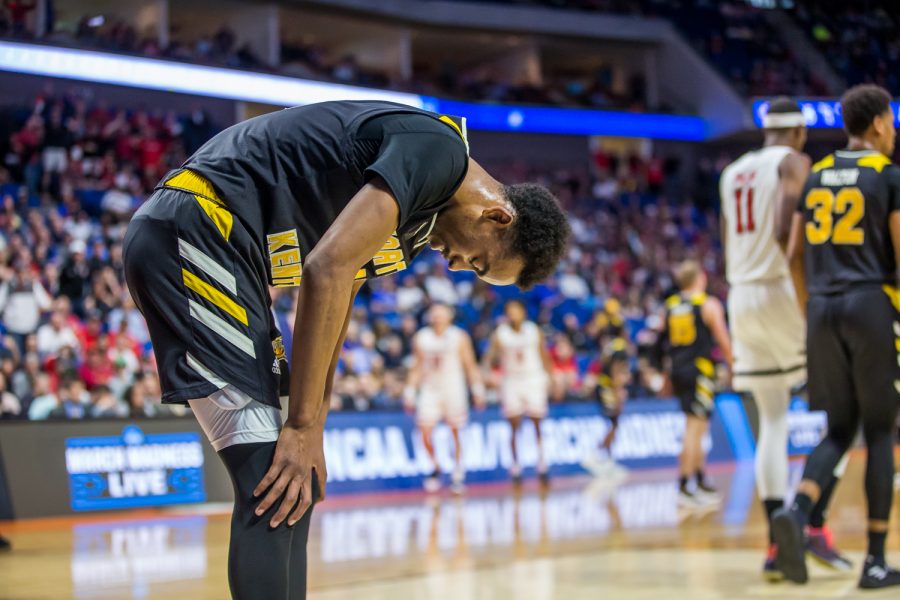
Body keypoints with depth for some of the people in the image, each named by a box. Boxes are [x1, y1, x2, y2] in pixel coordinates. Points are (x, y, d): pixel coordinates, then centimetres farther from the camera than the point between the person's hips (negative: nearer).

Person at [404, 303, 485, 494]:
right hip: (430, 390, 2)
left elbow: (470, 365, 3)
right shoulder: (421, 339, 8)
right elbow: (417, 367, 13)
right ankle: (435, 467, 13)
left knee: (455, 432, 0)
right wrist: (410, 393, 10)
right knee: (425, 432, -9)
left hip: (453, 390, -2)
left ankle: (457, 473, 12)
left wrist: (477, 390, -2)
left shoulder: (459, 337, 2)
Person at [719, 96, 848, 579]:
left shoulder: (731, 173, 19)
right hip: (782, 291, -7)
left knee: (773, 422, 8)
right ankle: (815, 523, -9)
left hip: (740, 298, 7)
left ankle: (777, 542, 2)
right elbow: (785, 231, -19)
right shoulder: (793, 162, -3)